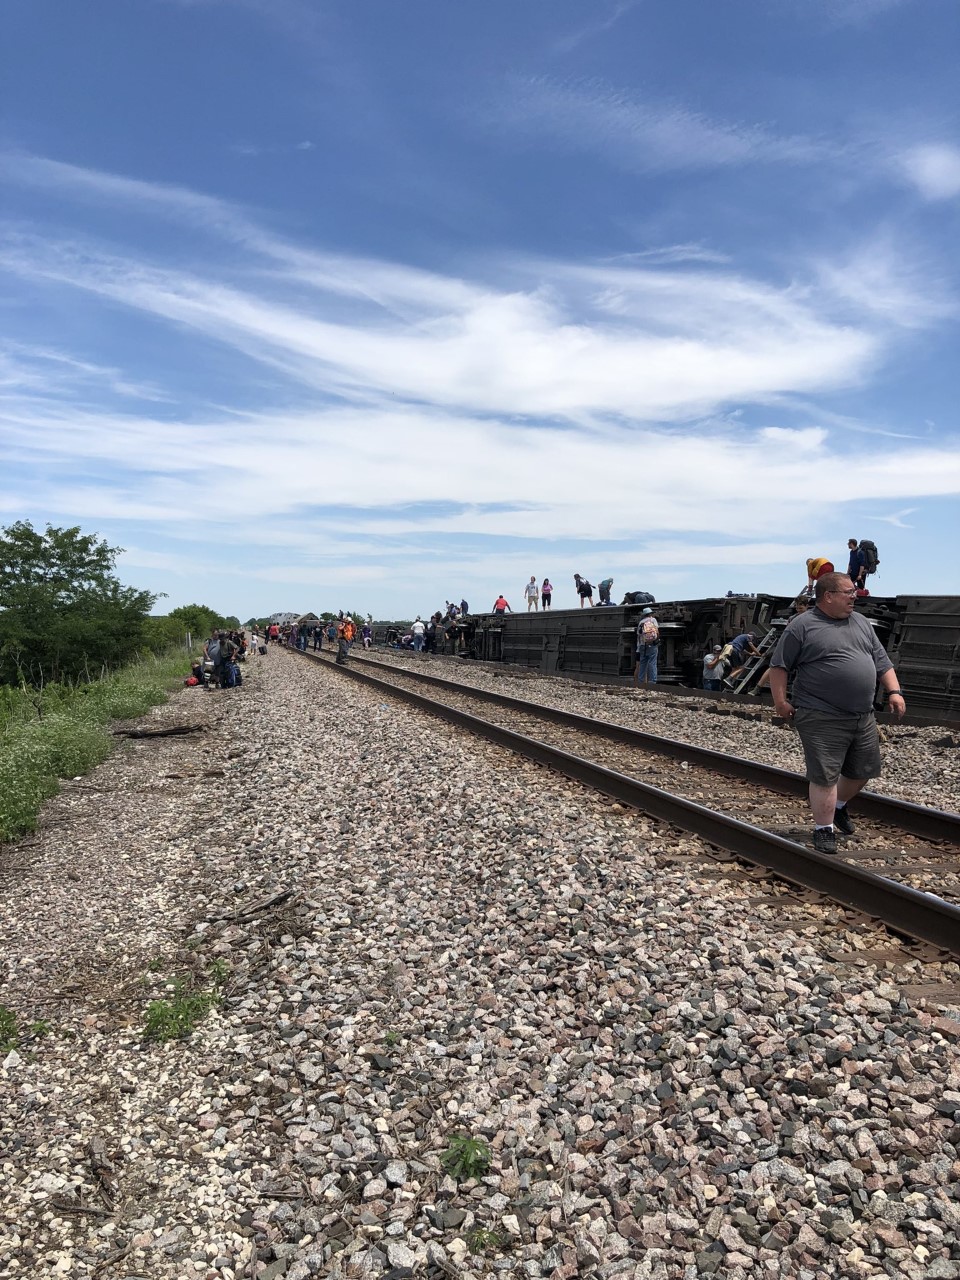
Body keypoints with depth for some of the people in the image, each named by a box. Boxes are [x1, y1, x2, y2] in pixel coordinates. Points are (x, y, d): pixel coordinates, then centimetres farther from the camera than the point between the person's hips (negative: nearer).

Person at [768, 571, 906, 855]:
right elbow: (779, 665, -7)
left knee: (863, 769, 18)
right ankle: (824, 828, 11)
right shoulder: (801, 626, -9)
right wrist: (780, 701, -10)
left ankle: (839, 805, 43)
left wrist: (894, 691, 6)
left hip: (863, 717, 7)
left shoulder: (861, 623, 13)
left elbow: (881, 660, 16)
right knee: (825, 776, -4)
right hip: (822, 718, -7)